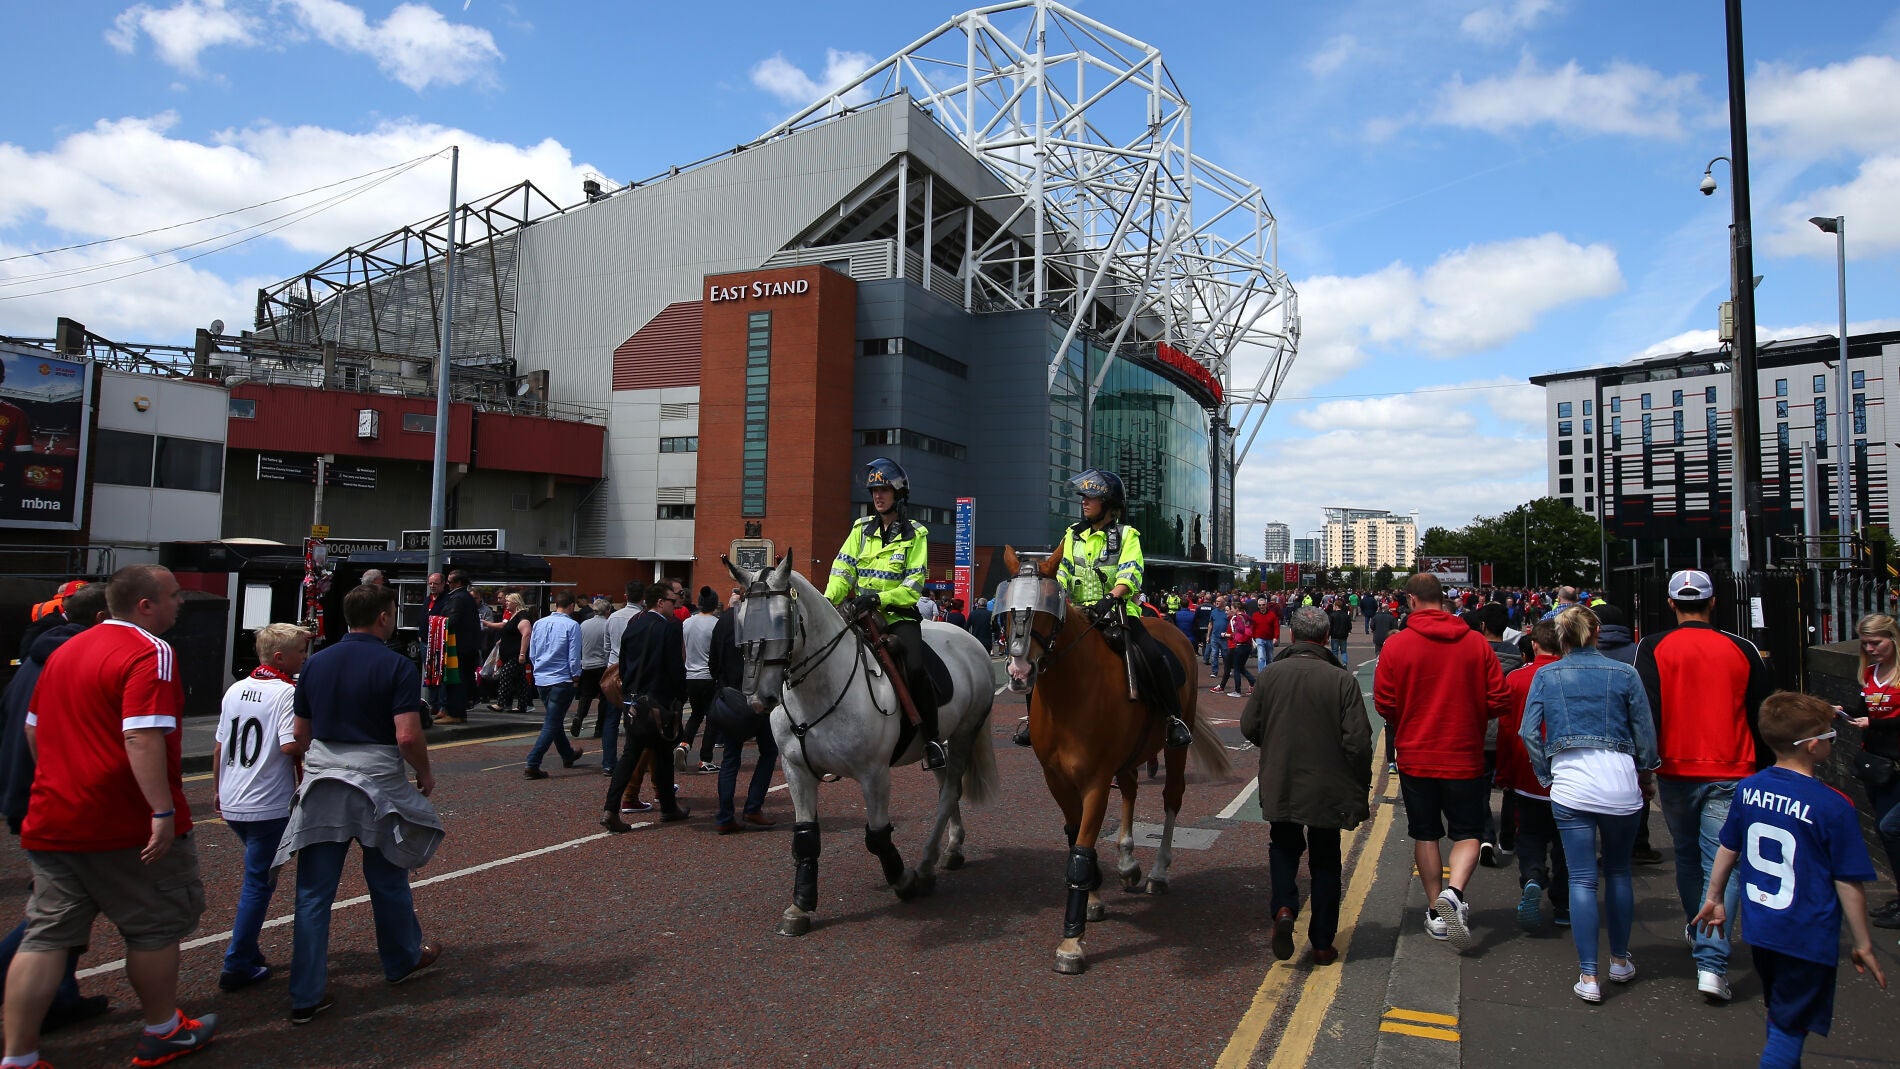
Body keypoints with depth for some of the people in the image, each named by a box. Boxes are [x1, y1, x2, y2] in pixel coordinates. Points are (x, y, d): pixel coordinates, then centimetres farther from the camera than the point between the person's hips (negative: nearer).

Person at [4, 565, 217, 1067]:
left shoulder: (66, 650, 12)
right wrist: (163, 810, -28)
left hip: (52, 822, 7)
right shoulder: (150, 653, -16)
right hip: (127, 825, -7)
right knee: (156, 926, 9)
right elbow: (142, 737, -27)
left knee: (47, 935, 11)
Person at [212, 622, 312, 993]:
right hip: (269, 805, -7)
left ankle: (247, 948, 29)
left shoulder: (236, 689, 7)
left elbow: (219, 746, 13)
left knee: (257, 875, 23)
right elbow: (290, 745, -26)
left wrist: (217, 790, 23)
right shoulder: (287, 692, -16)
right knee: (259, 882, 4)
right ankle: (237, 965, 8)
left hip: (231, 804, 8)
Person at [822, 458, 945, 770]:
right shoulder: (862, 529, 12)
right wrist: (827, 604, -14)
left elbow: (913, 586, -7)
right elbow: (842, 572, 3)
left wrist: (879, 598, -21)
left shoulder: (915, 534, 1)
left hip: (899, 613, -4)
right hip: (860, 614, 4)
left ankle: (933, 739, -13)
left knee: (915, 668, -27)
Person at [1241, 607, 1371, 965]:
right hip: (1329, 788, -1)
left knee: (1284, 845, 22)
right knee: (1325, 861, 14)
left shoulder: (1270, 673, -6)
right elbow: (1358, 741, -14)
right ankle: (1323, 944, 19)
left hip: (1279, 785, 1)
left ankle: (1284, 906, -3)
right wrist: (1361, 786, 1)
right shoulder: (1342, 680, -13)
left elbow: (1248, 726, 0)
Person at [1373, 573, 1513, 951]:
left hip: (1415, 756, 0)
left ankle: (1438, 912, 19)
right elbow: (1500, 700, -4)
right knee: (1467, 833, 10)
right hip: (1465, 756, 0)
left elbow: (1384, 704, -8)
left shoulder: (1397, 644, -10)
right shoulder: (1476, 642, -7)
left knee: (1425, 834, 13)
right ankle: (1454, 892, -14)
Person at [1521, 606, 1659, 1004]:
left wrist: (1546, 775, 10)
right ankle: (1620, 961, 30)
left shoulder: (1546, 676, 3)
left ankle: (1588, 976, 2)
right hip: (1620, 783, 1)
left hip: (1569, 786, -1)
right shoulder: (1624, 673, 1)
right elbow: (1645, 733, 4)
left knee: (1582, 879, 3)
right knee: (1618, 871, 17)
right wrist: (1645, 768, 21)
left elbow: (1529, 732, 0)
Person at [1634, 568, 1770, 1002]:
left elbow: (1646, 711, -8)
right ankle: (1712, 964, -8)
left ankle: (1698, 930, 37)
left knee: (1687, 857, 20)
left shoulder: (1653, 648, -3)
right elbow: (1762, 716, 10)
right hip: (1731, 774, 0)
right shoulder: (1742, 650, 2)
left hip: (1675, 772, 0)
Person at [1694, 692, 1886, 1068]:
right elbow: (1848, 883, -13)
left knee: (1780, 1016, 25)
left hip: (1758, 928, 5)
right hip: (1807, 939, -5)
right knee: (1790, 1028, 7)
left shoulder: (1748, 788, -3)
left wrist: (1714, 898, 21)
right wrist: (1863, 946, -1)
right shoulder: (1834, 807, -19)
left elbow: (1727, 850, 8)